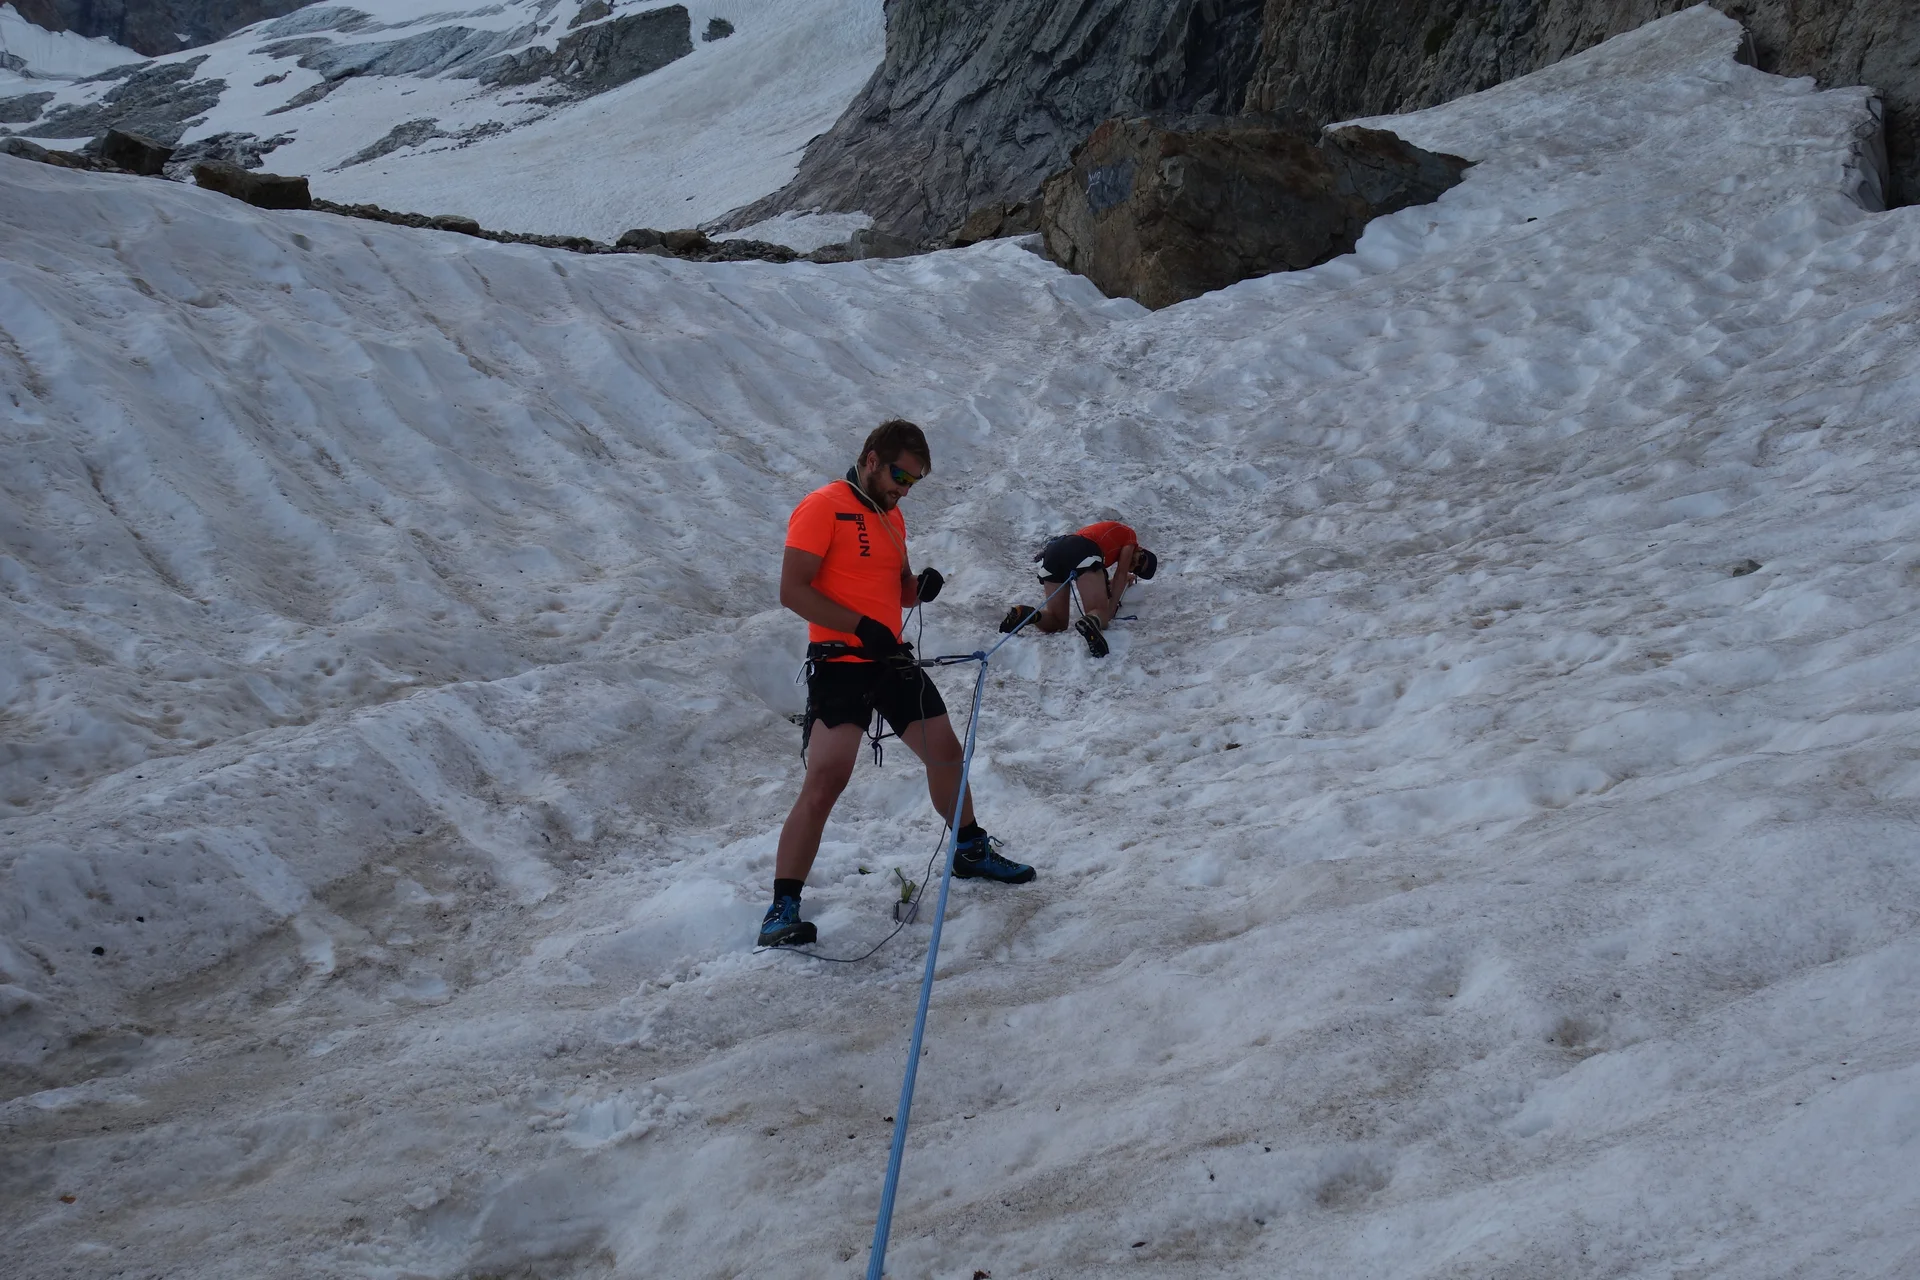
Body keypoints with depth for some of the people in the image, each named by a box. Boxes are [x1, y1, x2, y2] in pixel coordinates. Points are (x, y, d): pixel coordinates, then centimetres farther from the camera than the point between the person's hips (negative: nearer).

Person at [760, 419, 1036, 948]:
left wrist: (921, 587, 0)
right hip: (840, 662, -8)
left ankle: (971, 852, 37)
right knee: (825, 780, -18)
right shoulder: (822, 507, -9)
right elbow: (792, 591, -16)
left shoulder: (892, 517, 16)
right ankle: (783, 909, -14)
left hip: (893, 661, 8)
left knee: (945, 751, 14)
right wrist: (861, 625, -23)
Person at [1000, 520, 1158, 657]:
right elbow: (1121, 575, 14)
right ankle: (1090, 623, -41)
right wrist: (1111, 610, 14)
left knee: (1056, 623, 10)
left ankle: (1025, 613, -19)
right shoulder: (1130, 536, 23)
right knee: (1101, 612, -5)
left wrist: (1121, 580, 54)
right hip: (1083, 553, -7)